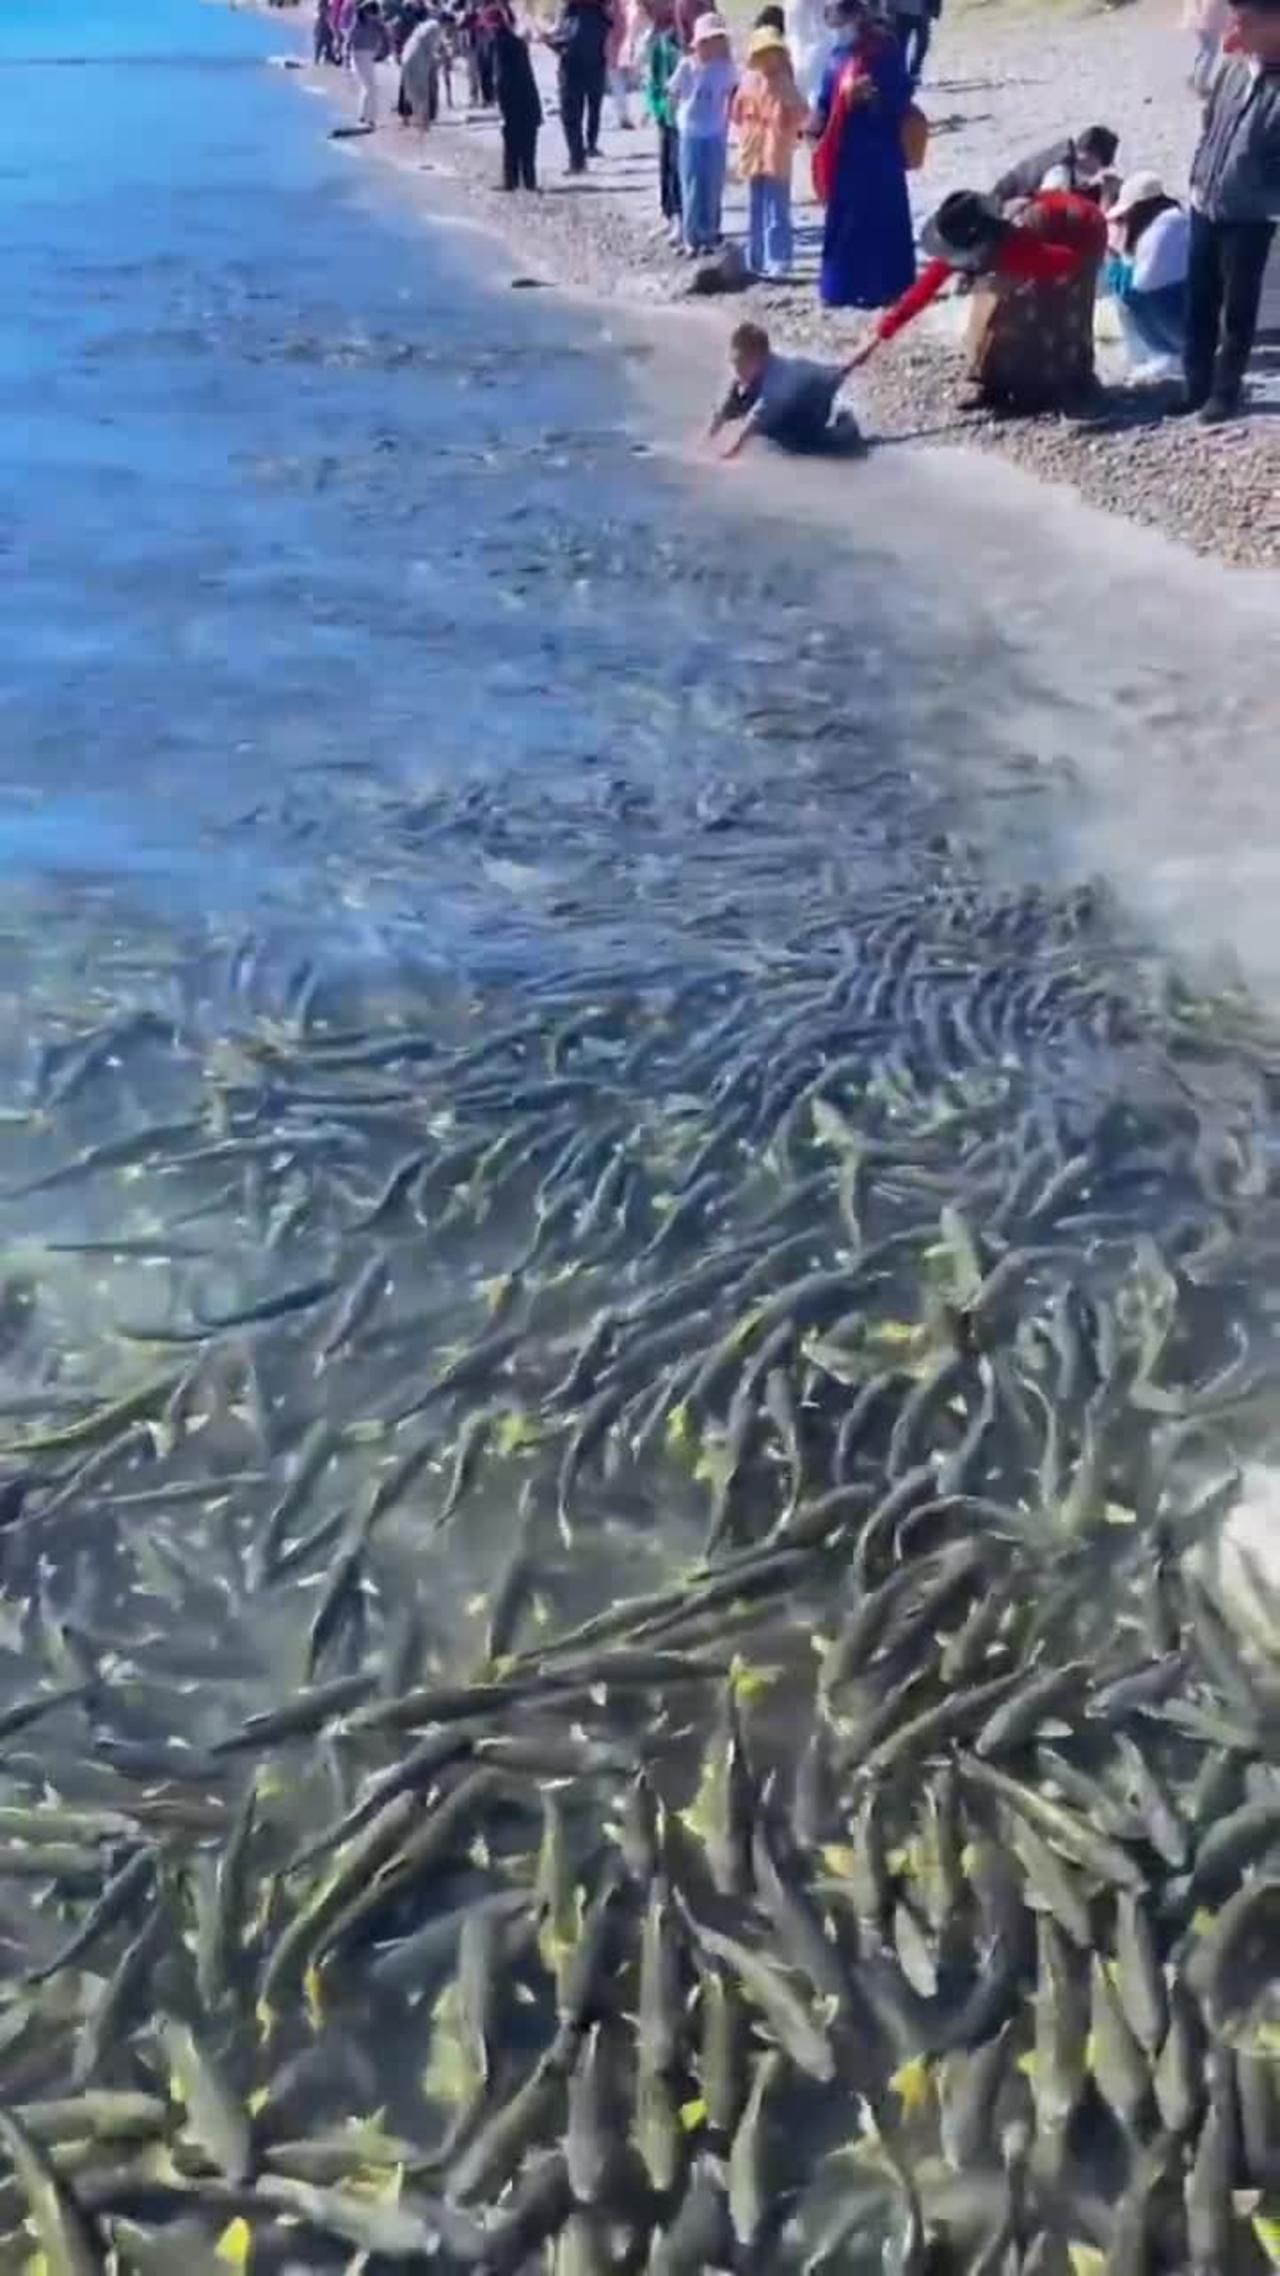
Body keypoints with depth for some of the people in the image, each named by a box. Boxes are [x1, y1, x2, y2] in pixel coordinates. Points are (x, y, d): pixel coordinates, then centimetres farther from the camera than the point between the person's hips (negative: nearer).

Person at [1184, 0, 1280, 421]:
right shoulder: (1233, 67, 1)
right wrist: (1198, 178, 10)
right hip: (1205, 207, 6)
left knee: (1237, 310, 7)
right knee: (1198, 302, 13)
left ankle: (1226, 390, 20)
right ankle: (1197, 383, 26)